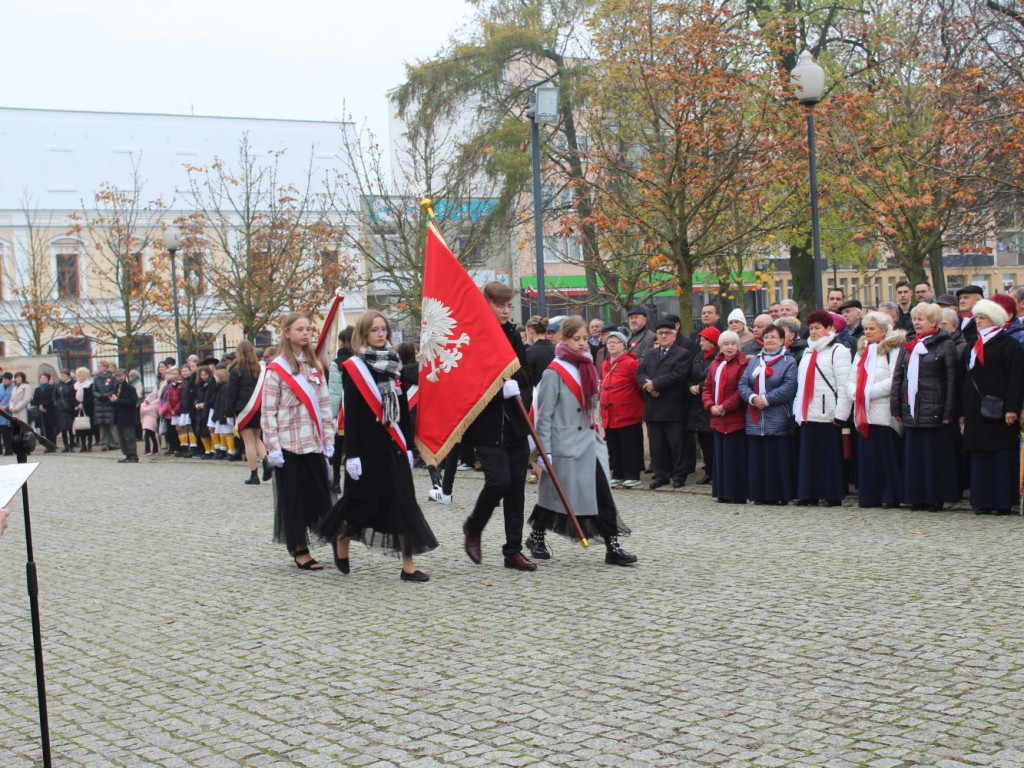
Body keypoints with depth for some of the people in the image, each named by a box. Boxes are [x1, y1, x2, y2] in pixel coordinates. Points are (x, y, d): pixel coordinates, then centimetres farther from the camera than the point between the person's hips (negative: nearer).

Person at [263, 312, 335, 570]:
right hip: (289, 444, -4)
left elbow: (324, 404, 12)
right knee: (293, 498, 1)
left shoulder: (314, 366, 11)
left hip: (313, 443, 4)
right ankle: (299, 551, 8)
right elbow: (268, 411, -7)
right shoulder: (277, 369, -5)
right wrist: (273, 447, -12)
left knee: (320, 494, 3)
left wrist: (328, 439, 6)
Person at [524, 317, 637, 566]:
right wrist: (544, 450, -15)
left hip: (589, 443, 6)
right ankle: (536, 537, 27)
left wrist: (597, 433, 15)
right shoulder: (554, 372, -10)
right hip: (564, 445, -6)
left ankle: (612, 546, -3)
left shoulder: (588, 368, 12)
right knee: (554, 492, 6)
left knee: (603, 494, -3)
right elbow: (544, 414, -11)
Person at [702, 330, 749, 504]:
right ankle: (723, 494, 16)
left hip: (736, 419, -7)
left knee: (735, 457, -4)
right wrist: (711, 406, -2)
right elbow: (707, 388, 15)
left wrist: (725, 407, -14)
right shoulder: (715, 364, 14)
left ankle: (737, 495, 3)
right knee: (720, 456, 10)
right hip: (717, 419, 7)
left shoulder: (743, 364, -8)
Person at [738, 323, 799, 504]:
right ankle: (761, 495, 11)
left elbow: (788, 388, -12)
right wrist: (752, 398, -11)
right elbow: (742, 383, 8)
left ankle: (781, 495, 2)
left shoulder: (789, 362, 0)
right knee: (757, 459, 5)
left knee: (779, 458, -4)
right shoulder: (755, 361, 17)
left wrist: (766, 399, -16)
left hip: (778, 420, -5)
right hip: (755, 420, 5)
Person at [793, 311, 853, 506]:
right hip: (808, 414, 7)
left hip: (828, 415, -7)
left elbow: (844, 385, -11)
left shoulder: (837, 351, -5)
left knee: (830, 456, -3)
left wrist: (839, 414, -17)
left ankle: (833, 495, 3)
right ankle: (809, 494, 11)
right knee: (808, 455, 6)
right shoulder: (808, 352, 21)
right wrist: (797, 409, 13)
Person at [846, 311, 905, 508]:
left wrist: (868, 392, -13)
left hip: (884, 413, -7)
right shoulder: (862, 350, 19)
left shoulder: (893, 350, -4)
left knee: (888, 457, -3)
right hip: (862, 413, 7)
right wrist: (855, 393, -4)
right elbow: (851, 380, 17)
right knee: (866, 455, 7)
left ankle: (890, 497, 2)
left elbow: (893, 381, -15)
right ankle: (869, 497, 11)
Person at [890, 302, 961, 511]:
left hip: (934, 411, -5)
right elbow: (897, 377, 12)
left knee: (936, 456, -1)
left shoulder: (946, 345, -3)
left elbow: (953, 380, -7)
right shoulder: (908, 346, 15)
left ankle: (936, 497, 6)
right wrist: (895, 407, 5)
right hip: (911, 411, 5)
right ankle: (918, 497, 13)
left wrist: (949, 413, -12)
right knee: (914, 455, 6)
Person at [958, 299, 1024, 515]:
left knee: (1002, 455, -3)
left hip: (997, 411, -7)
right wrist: (963, 412, 16)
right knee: (979, 456, 6)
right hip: (976, 412, 7)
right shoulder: (973, 346, 18)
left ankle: (1003, 501, 1)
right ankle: (982, 500, 10)